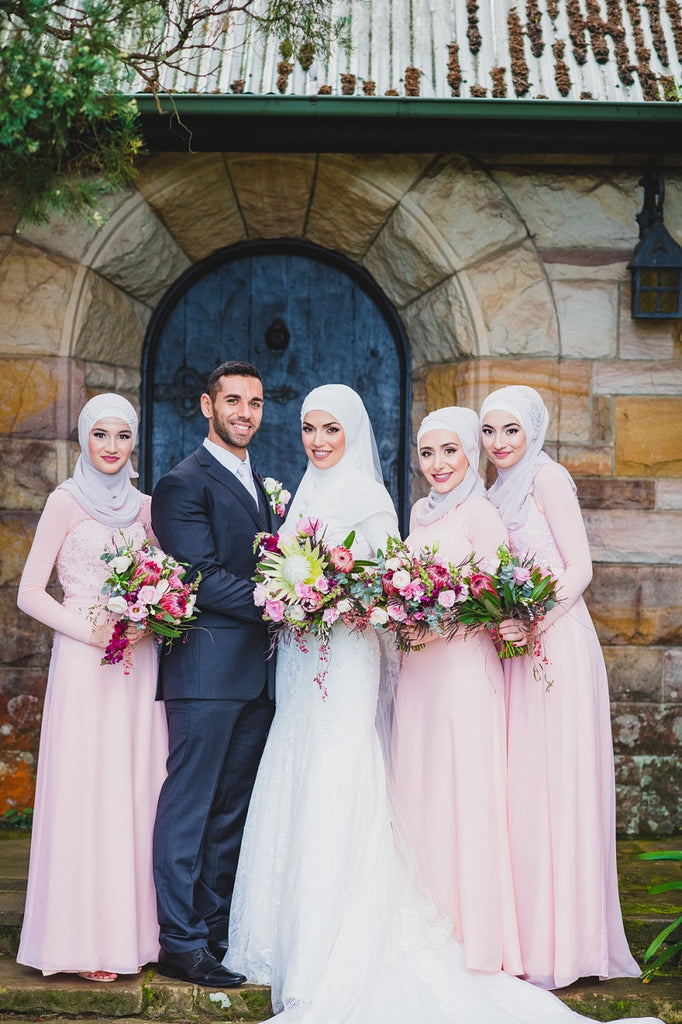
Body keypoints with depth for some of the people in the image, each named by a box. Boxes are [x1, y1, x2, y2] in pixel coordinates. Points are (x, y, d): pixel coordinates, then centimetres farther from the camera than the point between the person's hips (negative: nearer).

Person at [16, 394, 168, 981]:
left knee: (139, 787, 6)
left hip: (139, 663, 5)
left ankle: (137, 928, 16)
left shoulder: (142, 506, 13)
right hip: (85, 664, -5)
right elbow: (31, 595, -4)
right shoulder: (67, 502, -1)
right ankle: (86, 940, 4)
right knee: (88, 790, -4)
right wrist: (91, 631, -14)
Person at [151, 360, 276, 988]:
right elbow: (202, 579, -16)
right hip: (208, 671, -8)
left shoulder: (258, 485, 20)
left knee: (232, 811, 12)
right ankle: (180, 943, 5)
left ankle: (216, 932, 21)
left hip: (256, 675, 8)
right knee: (191, 806, -2)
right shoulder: (184, 484, -7)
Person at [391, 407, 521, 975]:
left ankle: (473, 937, 5)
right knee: (418, 793, 9)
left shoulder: (481, 515, -8)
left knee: (461, 794, -4)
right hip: (417, 667, 7)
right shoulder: (421, 513, 15)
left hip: (463, 667, -7)